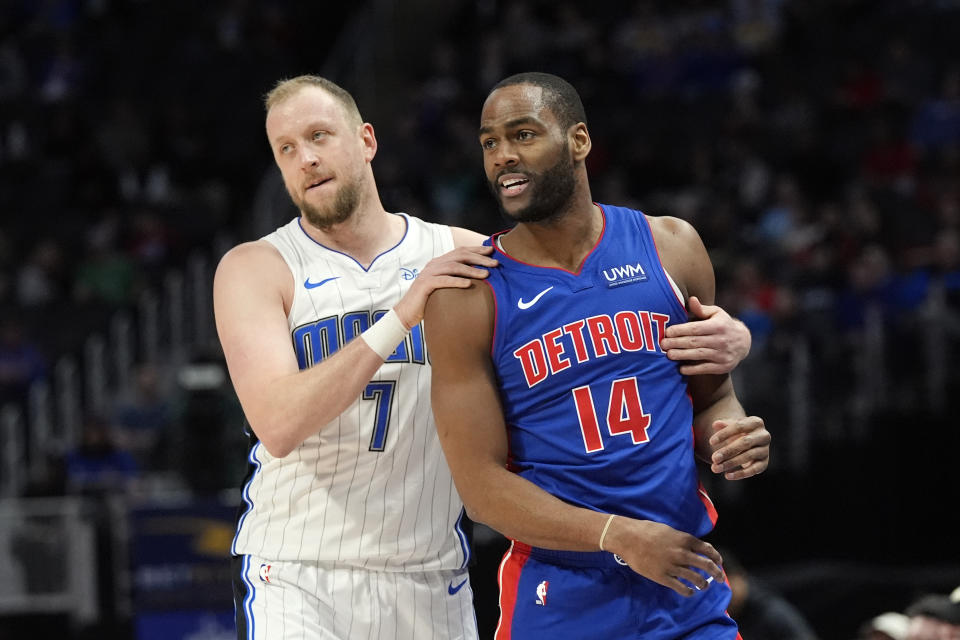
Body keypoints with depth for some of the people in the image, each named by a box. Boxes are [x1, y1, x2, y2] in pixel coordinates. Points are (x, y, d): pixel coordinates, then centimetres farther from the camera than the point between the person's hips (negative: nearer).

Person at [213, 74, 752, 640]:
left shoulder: (461, 255, 4)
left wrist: (723, 339, -14)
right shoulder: (256, 268, -3)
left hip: (432, 583, 3)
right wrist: (400, 317, -23)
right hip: (295, 578, -3)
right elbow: (278, 425, -18)